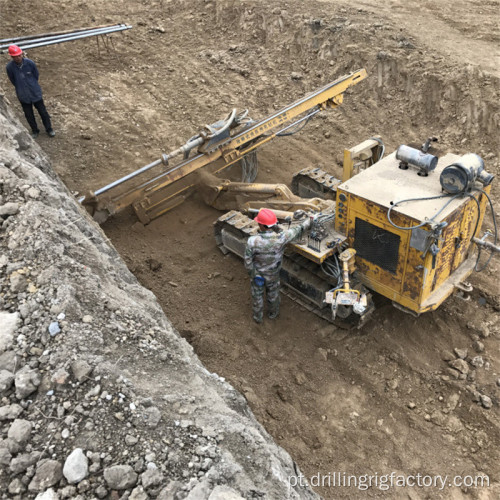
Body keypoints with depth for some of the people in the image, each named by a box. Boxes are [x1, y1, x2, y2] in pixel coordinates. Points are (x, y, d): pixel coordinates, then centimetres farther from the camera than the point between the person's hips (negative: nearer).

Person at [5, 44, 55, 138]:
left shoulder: (30, 63, -17)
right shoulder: (9, 67, -16)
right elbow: (13, 81, 0)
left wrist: (33, 86, 8)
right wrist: (21, 88, 8)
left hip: (35, 92, -1)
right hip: (23, 95, 1)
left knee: (42, 111, 10)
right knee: (29, 114, 13)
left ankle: (49, 129, 28)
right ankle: (35, 131, 32)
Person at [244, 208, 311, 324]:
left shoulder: (252, 242, -36)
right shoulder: (281, 238, -33)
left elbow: (248, 262, -24)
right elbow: (298, 230, -15)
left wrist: (252, 273, -3)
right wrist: (308, 220, 3)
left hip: (257, 275, -1)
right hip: (273, 275, 1)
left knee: (257, 296, 25)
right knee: (273, 295, 29)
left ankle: (258, 317, 48)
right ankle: (273, 314, 55)